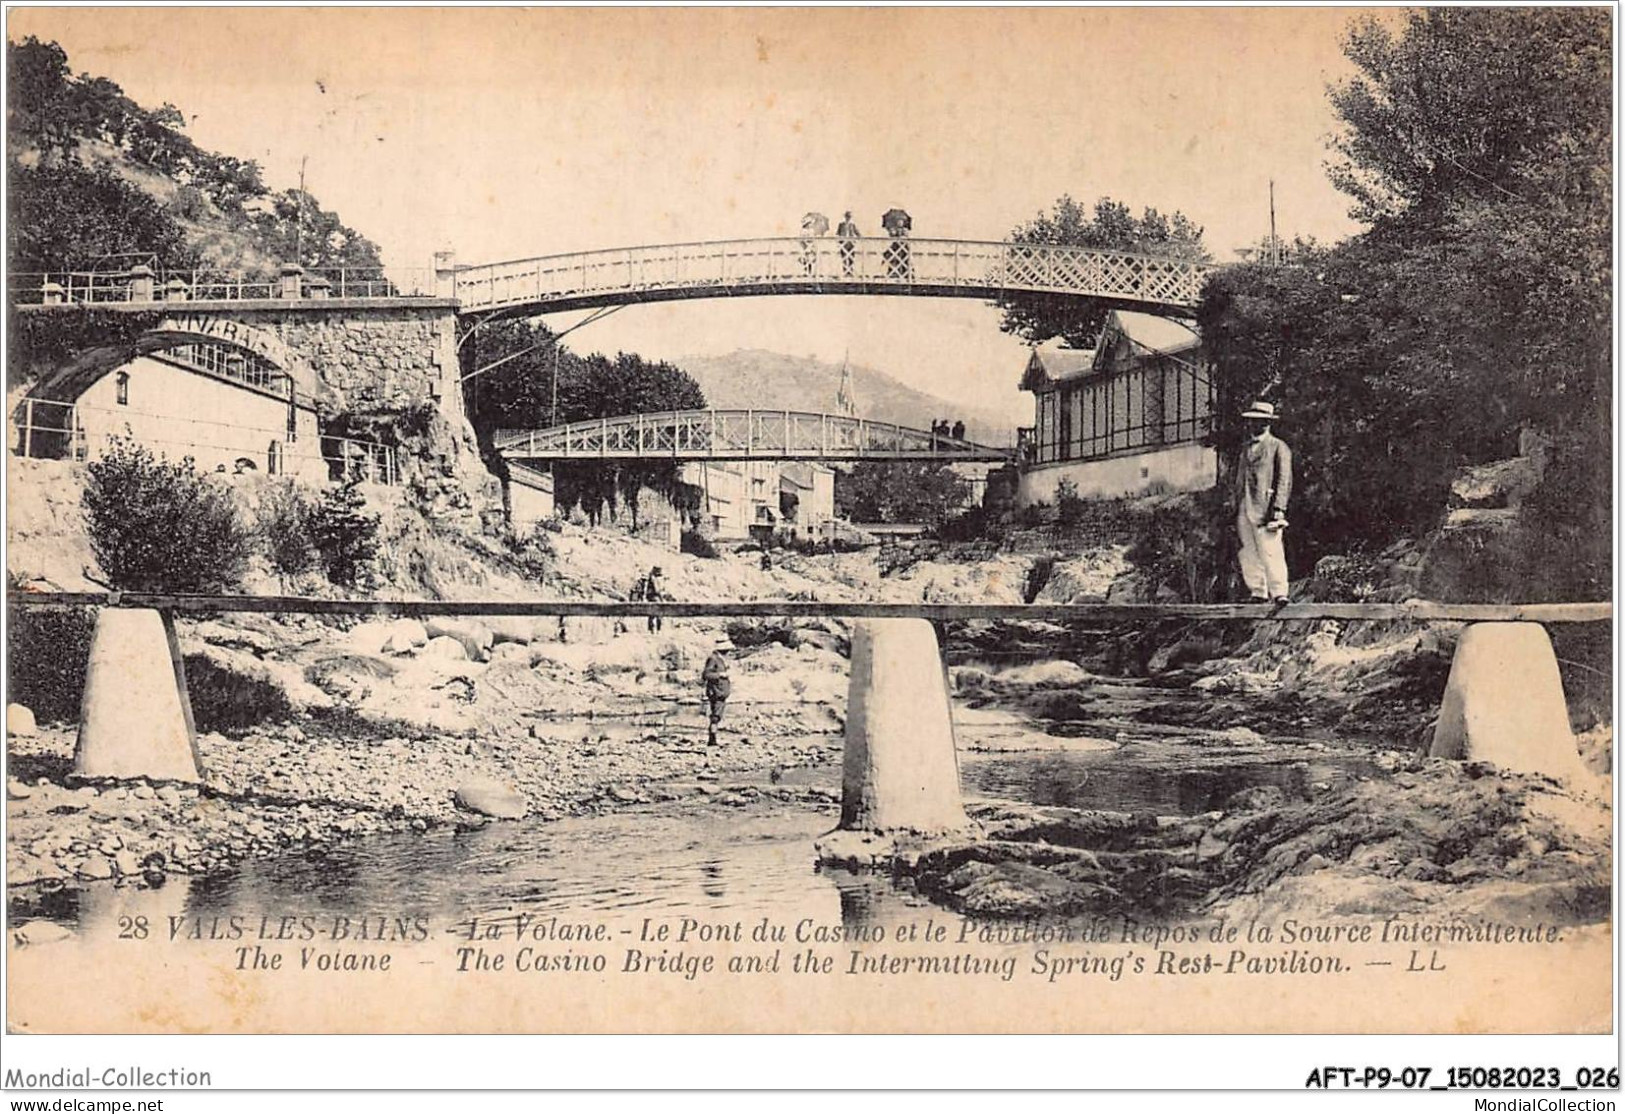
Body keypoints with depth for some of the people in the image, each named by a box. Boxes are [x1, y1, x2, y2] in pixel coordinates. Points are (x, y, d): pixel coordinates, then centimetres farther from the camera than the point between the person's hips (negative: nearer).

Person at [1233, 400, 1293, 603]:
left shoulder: (1278, 447, 3)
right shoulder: (1245, 448, 22)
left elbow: (1284, 480, -4)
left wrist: (1279, 508, -14)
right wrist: (1237, 508, 14)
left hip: (1265, 508, -6)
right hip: (1244, 510, 6)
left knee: (1271, 553, -12)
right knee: (1249, 555, 4)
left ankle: (1279, 593, -12)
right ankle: (1257, 592, 9)